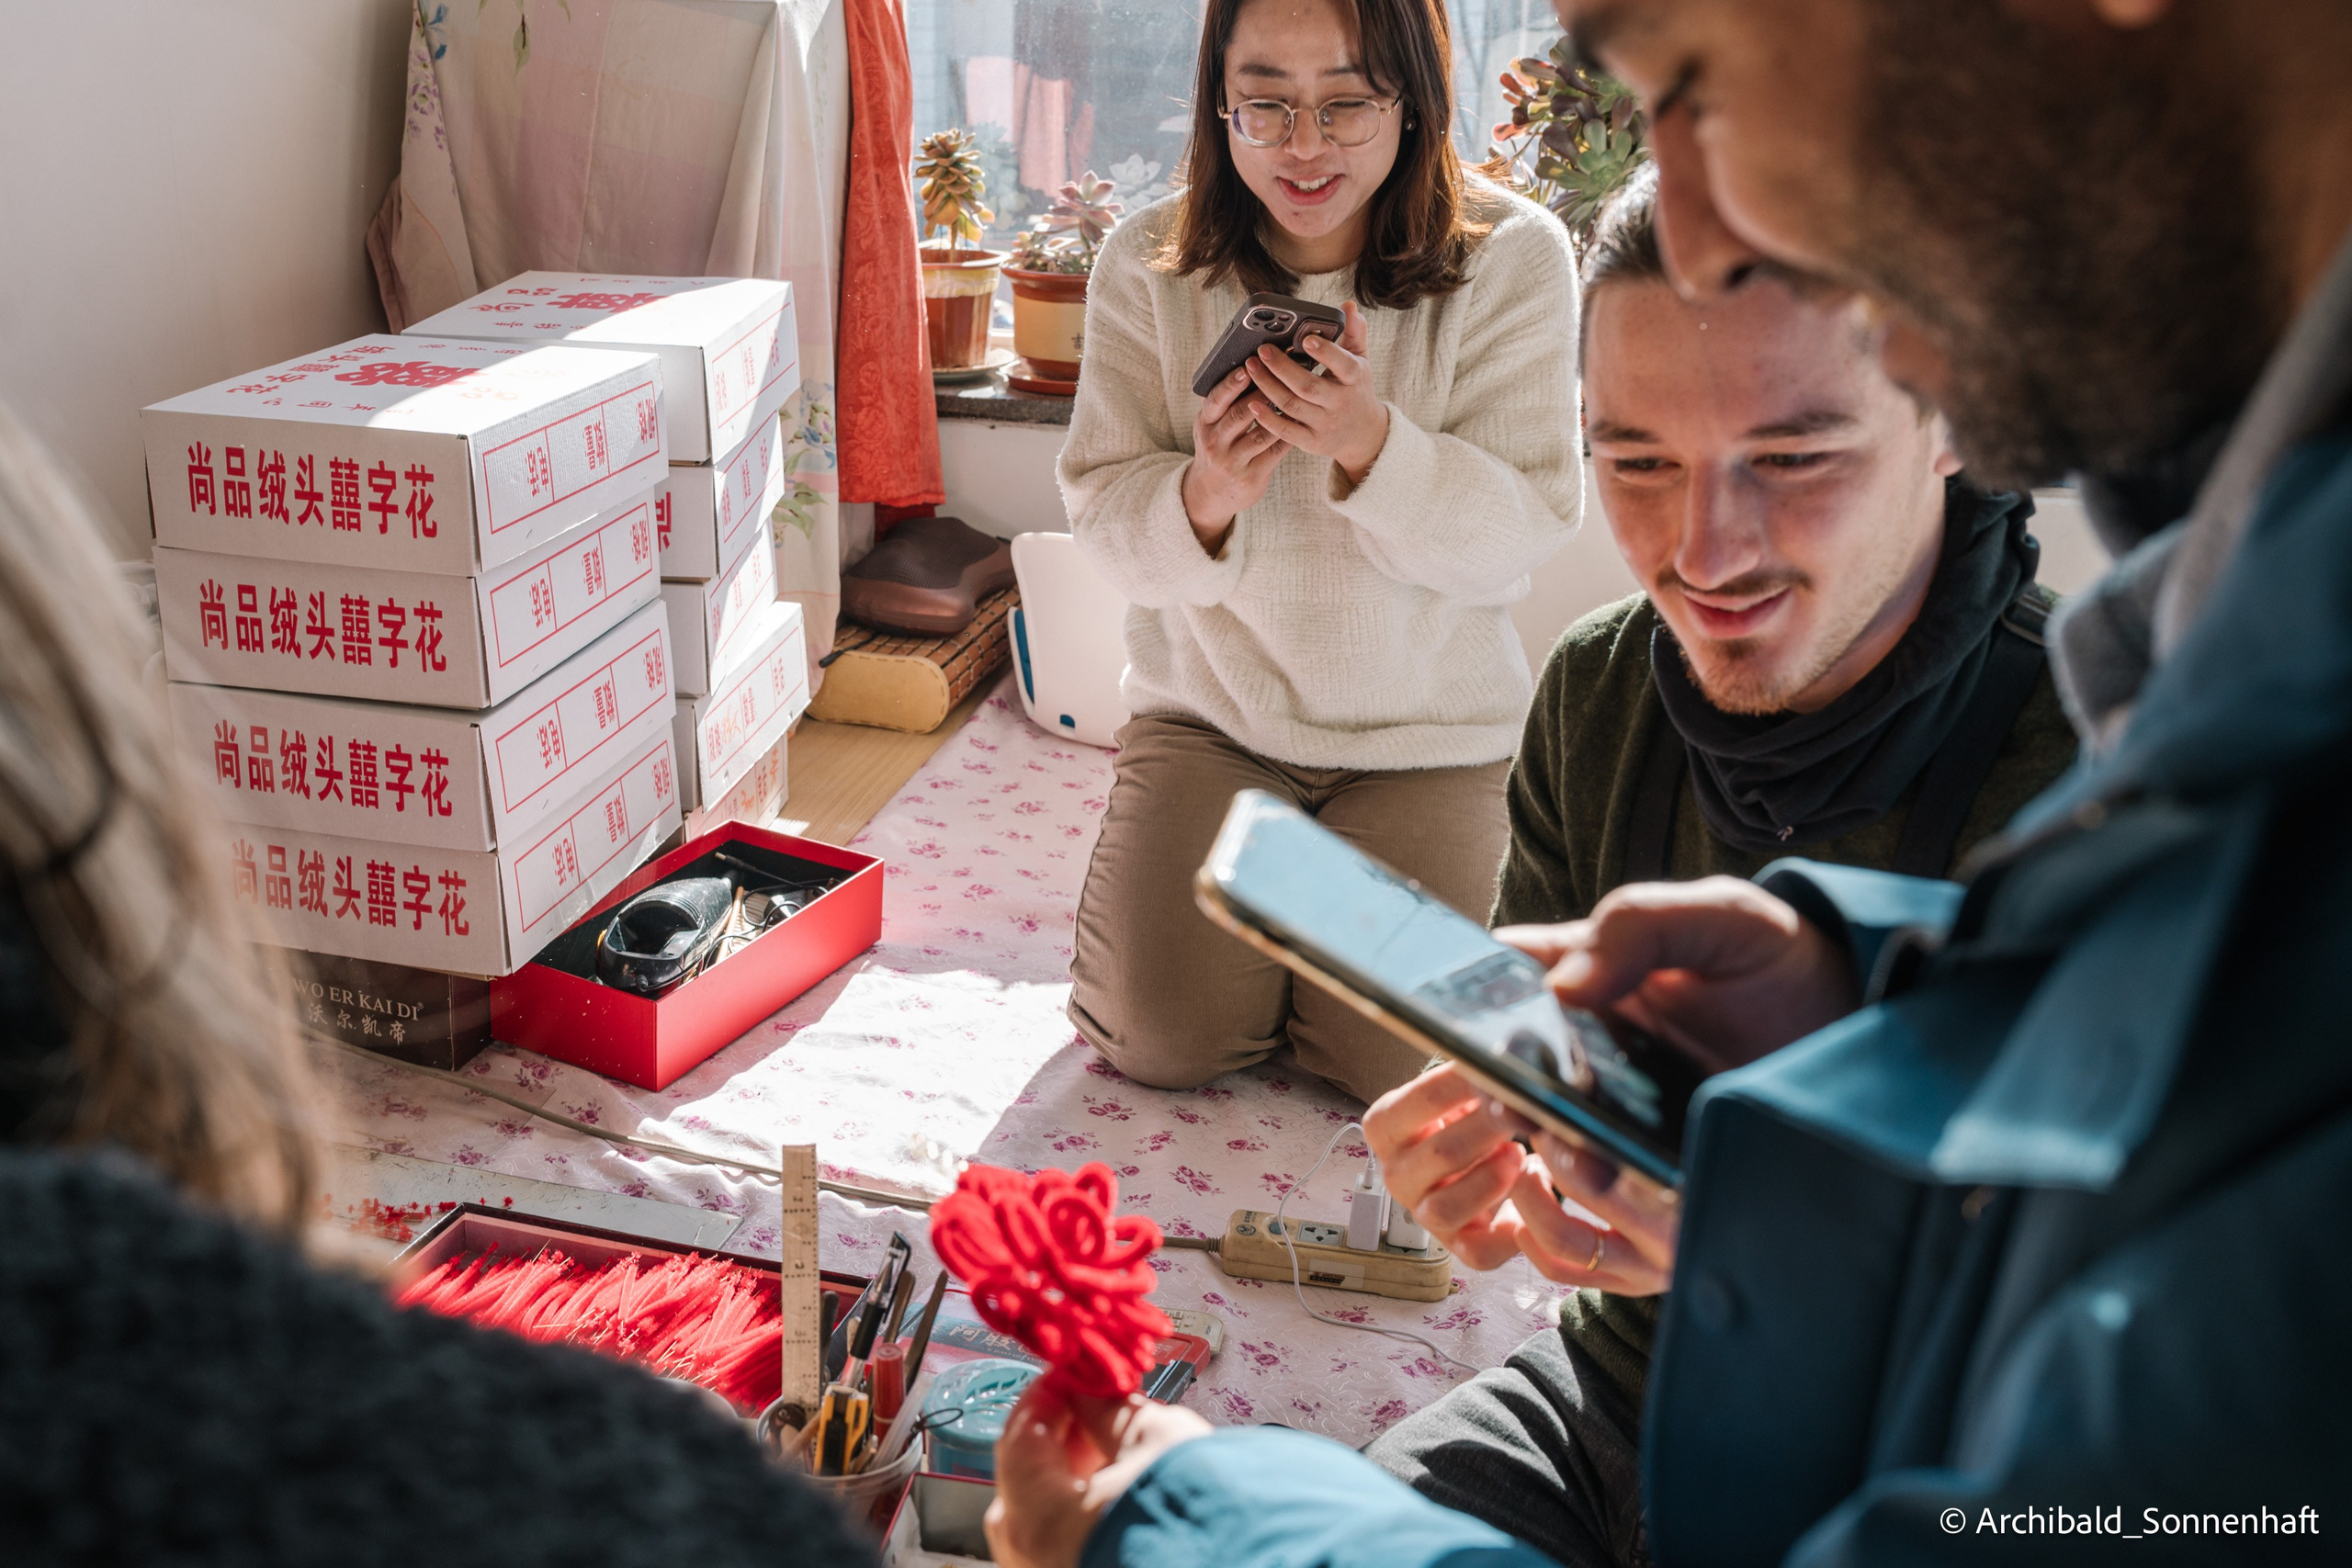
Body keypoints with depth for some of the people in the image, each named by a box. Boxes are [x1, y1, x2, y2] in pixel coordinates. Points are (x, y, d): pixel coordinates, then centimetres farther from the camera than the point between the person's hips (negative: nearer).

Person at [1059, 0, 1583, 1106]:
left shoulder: (1512, 258, -11)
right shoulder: (1149, 264, -6)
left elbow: (1524, 531, -14)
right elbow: (1100, 511, -6)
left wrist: (1371, 444, -33)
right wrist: (1204, 496, -29)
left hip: (1430, 729, -1)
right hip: (1208, 710, 2)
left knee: (1398, 1065, -12)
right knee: (1159, 1041, -9)